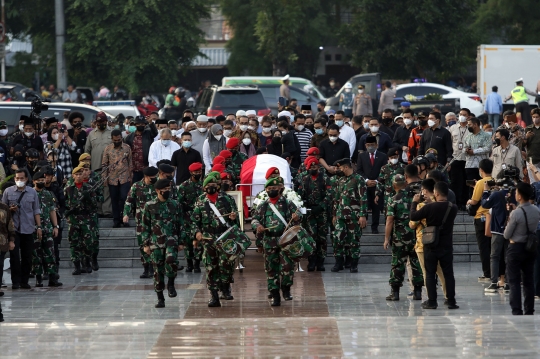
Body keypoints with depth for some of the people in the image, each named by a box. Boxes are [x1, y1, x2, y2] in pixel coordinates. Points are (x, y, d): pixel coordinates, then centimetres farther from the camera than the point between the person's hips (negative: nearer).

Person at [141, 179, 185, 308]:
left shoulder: (175, 205, 7)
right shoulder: (149, 206, 3)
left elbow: (180, 225, 11)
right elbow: (145, 226, 6)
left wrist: (181, 242, 7)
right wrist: (146, 244, 2)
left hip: (171, 239, 0)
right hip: (156, 241, 0)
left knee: (170, 259, -27)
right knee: (158, 270, 1)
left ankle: (171, 284, -1)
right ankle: (160, 299, 11)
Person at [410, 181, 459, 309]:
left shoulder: (429, 207, -17)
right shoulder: (453, 208, -6)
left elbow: (413, 216, -8)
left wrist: (415, 202, 6)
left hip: (431, 246, -2)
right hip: (447, 246, 2)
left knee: (430, 274, 6)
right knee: (448, 274, 9)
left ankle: (432, 301, 3)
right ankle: (451, 301, 9)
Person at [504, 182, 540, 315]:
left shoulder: (516, 213, -21)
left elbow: (506, 235, -11)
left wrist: (508, 223, 5)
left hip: (516, 248, -6)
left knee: (514, 281, -1)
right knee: (529, 281, 12)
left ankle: (517, 312, -7)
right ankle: (529, 311, 15)